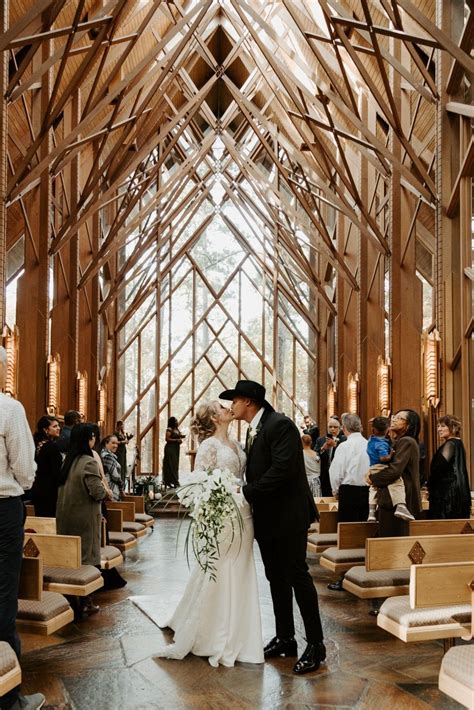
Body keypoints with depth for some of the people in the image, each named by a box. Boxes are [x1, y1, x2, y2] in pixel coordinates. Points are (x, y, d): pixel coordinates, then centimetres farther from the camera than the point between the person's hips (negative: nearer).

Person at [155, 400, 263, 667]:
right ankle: (214, 638, 14)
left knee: (240, 577, 11)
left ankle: (237, 635, 24)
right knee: (218, 577, 0)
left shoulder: (235, 444, 15)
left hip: (243, 516, 7)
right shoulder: (209, 445, -6)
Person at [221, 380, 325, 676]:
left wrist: (247, 492, -19)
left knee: (297, 576, -5)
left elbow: (283, 468, -24)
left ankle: (316, 645, 4)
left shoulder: (280, 424, -15)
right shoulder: (255, 430, 14)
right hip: (267, 518, 9)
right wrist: (247, 493, -1)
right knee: (276, 578, 14)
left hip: (288, 516, -9)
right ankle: (285, 639, 25)